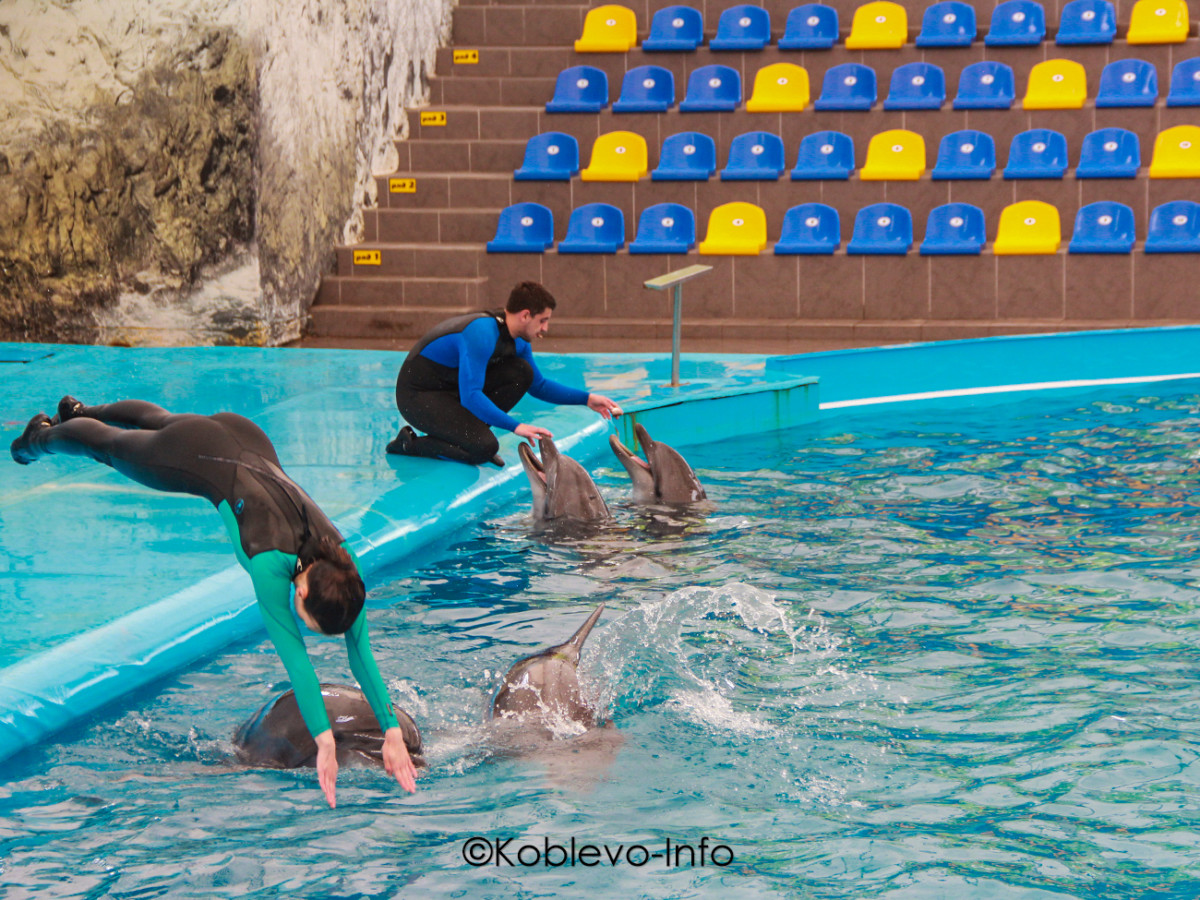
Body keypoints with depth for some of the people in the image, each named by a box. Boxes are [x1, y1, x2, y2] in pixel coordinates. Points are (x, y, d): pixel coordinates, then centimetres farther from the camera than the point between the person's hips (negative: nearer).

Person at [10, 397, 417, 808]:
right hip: (196, 455, -4)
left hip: (247, 438, 4)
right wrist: (324, 742, -52)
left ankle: (81, 411, 66)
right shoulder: (271, 563, -44)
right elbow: (295, 658, -47)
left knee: (156, 420, 34)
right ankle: (40, 437, 60)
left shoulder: (342, 562, -30)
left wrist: (392, 733, -35)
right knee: (107, 443, 28)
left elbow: (361, 652, -28)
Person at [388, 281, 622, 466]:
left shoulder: (517, 342, 3)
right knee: (484, 448, -27)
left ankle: (469, 431, 1)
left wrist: (586, 399, 10)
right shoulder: (482, 333, -27)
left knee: (522, 373, -4)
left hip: (453, 388, 9)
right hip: (417, 395, -9)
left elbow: (539, 385, 20)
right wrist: (515, 426, -37)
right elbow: (470, 396, -34)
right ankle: (409, 444, -7)